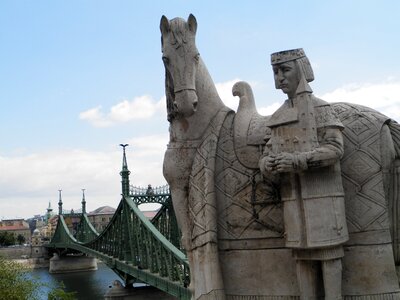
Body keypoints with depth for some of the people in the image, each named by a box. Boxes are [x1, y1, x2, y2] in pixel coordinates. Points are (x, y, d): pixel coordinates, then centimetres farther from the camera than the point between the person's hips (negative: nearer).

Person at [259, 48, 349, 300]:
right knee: (302, 255, 8)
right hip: (293, 198, 5)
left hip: (322, 195, -5)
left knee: (328, 253, -1)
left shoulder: (320, 108, -2)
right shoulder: (278, 118, 14)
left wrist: (297, 161, -23)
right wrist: (268, 165, -12)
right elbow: (269, 153, 13)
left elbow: (335, 148, -11)